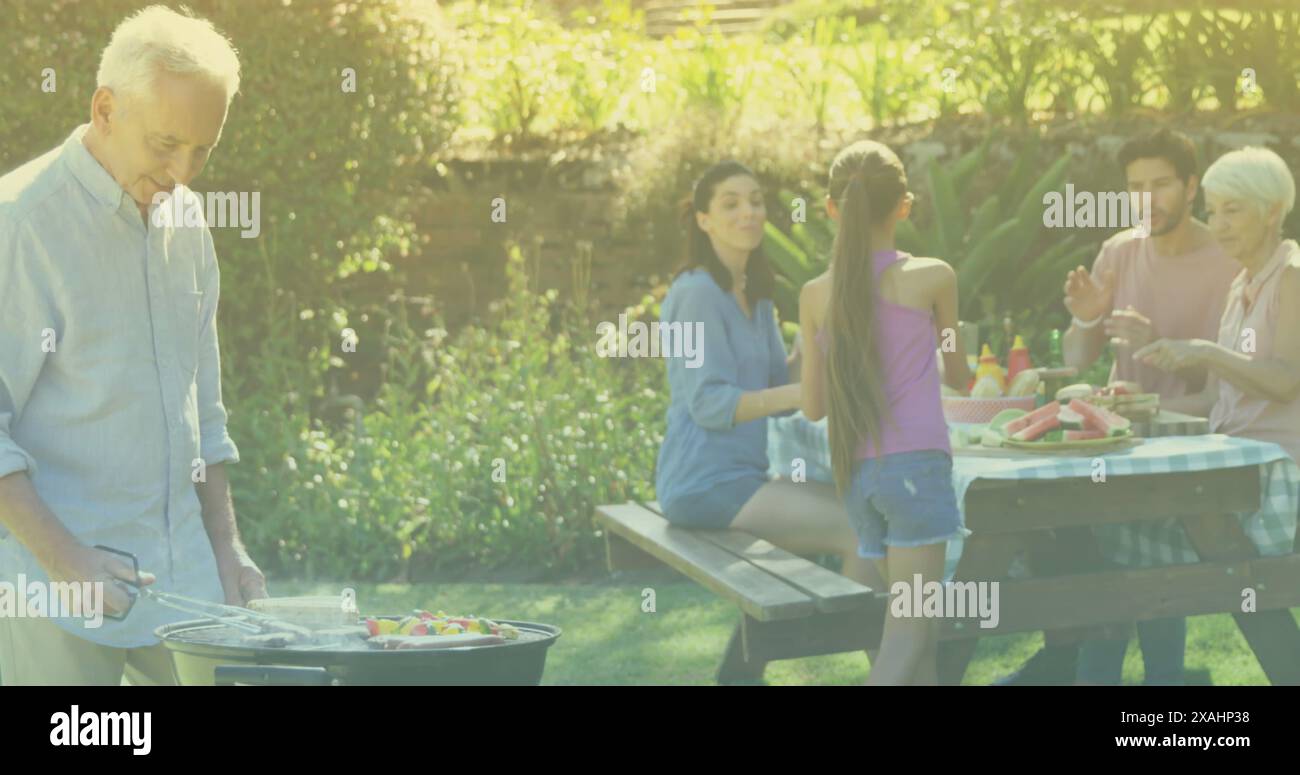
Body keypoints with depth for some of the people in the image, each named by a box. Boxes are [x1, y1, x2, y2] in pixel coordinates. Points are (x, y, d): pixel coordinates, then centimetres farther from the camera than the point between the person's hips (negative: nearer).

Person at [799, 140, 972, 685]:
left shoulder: (816, 296, 5)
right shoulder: (932, 278, -3)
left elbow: (814, 407, 10)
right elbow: (959, 376, 11)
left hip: (854, 474, 5)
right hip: (916, 464, -5)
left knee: (916, 627, 14)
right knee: (907, 635, -7)